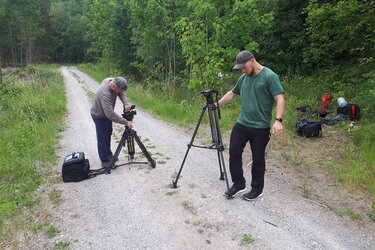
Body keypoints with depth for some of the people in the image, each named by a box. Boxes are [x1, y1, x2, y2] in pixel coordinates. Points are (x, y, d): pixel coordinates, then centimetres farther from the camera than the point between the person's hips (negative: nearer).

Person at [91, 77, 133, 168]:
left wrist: (125, 103, -25)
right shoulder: (104, 93, -42)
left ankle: (108, 154, 37)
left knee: (108, 134, 20)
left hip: (107, 113, 8)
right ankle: (105, 161, 13)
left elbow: (121, 93, -4)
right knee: (102, 138, 0)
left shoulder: (113, 81, -19)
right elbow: (111, 114, -43)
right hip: (99, 116, -8)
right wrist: (126, 122, -38)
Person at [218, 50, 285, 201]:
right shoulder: (243, 78, 10)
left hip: (260, 127, -6)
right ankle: (238, 184, 20)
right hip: (241, 124, 6)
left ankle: (257, 189, 24)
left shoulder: (269, 76, -10)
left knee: (258, 159, 6)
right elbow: (232, 94, 23)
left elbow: (280, 99, -16)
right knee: (234, 152, 3)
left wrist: (278, 120, -28)